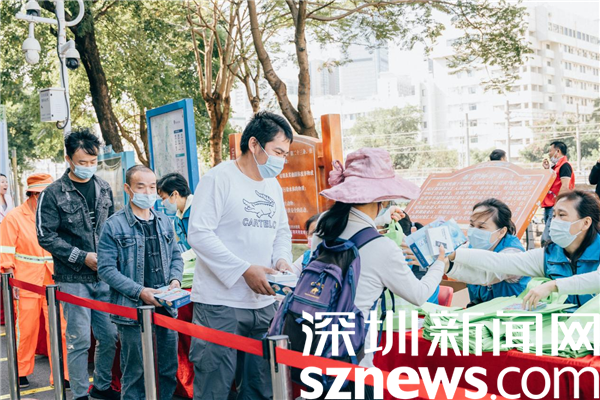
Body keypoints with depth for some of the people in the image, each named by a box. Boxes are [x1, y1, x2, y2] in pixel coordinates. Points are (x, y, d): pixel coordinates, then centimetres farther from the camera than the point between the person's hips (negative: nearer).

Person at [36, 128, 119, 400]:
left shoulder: (104, 189, 10)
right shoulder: (53, 194, -5)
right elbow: (46, 236, -7)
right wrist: (83, 257, -13)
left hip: (104, 276, 5)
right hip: (73, 279, -4)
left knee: (110, 335, 8)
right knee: (79, 339, -1)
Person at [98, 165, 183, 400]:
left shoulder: (165, 222, 10)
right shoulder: (114, 225, -6)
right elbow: (106, 269, -10)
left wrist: (175, 279, -2)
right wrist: (140, 291, -18)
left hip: (166, 308, 5)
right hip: (132, 310, -5)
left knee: (169, 368, 13)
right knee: (135, 372, 5)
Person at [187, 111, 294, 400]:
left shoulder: (274, 186, 14)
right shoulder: (220, 178, -10)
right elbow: (199, 233, -17)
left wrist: (282, 260, -1)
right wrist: (245, 270, -20)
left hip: (264, 303, 7)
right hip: (220, 304, -7)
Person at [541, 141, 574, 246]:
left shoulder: (564, 165, -9)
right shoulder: (556, 166, 19)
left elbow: (565, 187, -18)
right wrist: (547, 169, 14)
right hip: (549, 206, 10)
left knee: (546, 239, -16)